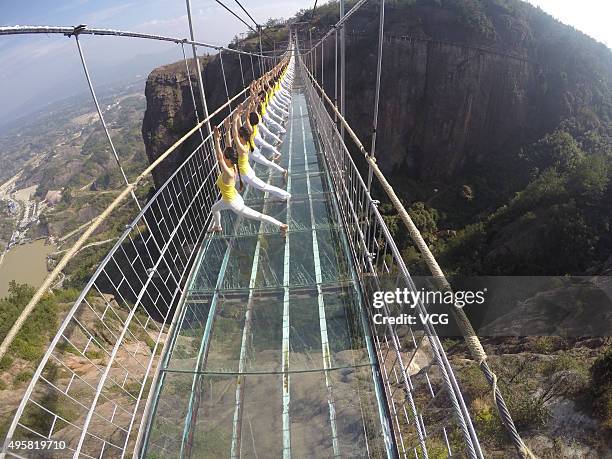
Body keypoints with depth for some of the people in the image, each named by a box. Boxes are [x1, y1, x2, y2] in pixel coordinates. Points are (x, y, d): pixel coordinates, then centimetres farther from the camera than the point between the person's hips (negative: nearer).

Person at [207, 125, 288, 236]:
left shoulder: (229, 173, -36)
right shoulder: (231, 166, -12)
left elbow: (219, 158, -47)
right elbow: (229, 147, -8)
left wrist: (217, 139, -49)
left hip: (234, 203, -9)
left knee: (258, 216, 2)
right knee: (214, 208, 31)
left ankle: (282, 225, 12)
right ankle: (217, 227, 57)